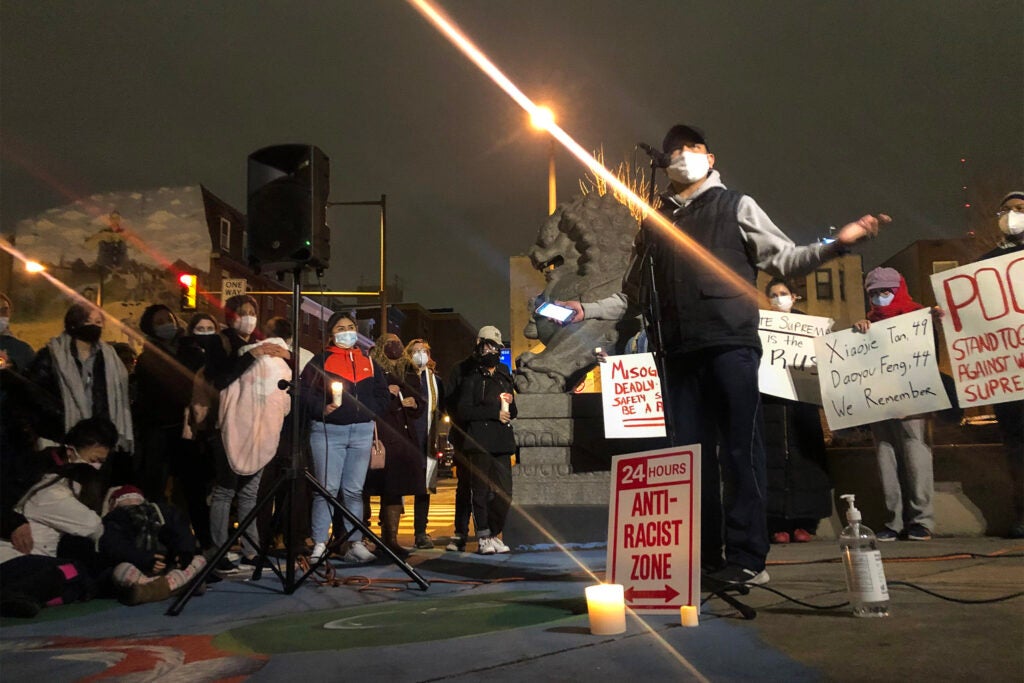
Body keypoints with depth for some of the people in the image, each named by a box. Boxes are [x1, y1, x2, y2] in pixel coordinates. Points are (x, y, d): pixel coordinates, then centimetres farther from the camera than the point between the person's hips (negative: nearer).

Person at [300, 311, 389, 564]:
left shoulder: (368, 362, 17)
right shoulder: (321, 360, 5)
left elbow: (383, 395, 16)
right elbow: (305, 391, -2)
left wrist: (368, 411, 0)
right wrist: (322, 408, -17)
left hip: (361, 431, 3)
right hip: (327, 430, -3)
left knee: (354, 491, 6)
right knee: (327, 489, -5)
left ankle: (355, 543, 9)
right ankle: (319, 544, 0)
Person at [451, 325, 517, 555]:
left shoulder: (504, 378, 20)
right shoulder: (471, 378, 4)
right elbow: (463, 411, -8)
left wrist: (511, 403, 4)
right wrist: (494, 412, -12)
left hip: (502, 441, 5)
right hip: (479, 442, -5)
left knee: (504, 492, 2)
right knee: (481, 490, -5)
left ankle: (494, 534, 15)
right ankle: (483, 538, 3)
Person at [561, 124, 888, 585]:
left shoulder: (735, 207, 14)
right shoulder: (655, 223, 22)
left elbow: (784, 259, 7)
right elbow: (632, 295, 25)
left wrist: (836, 245, -8)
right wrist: (586, 310, 13)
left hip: (731, 344, -3)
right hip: (680, 352, 4)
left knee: (741, 451, -7)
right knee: (690, 456, 3)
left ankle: (746, 559, -3)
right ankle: (703, 559, 9)